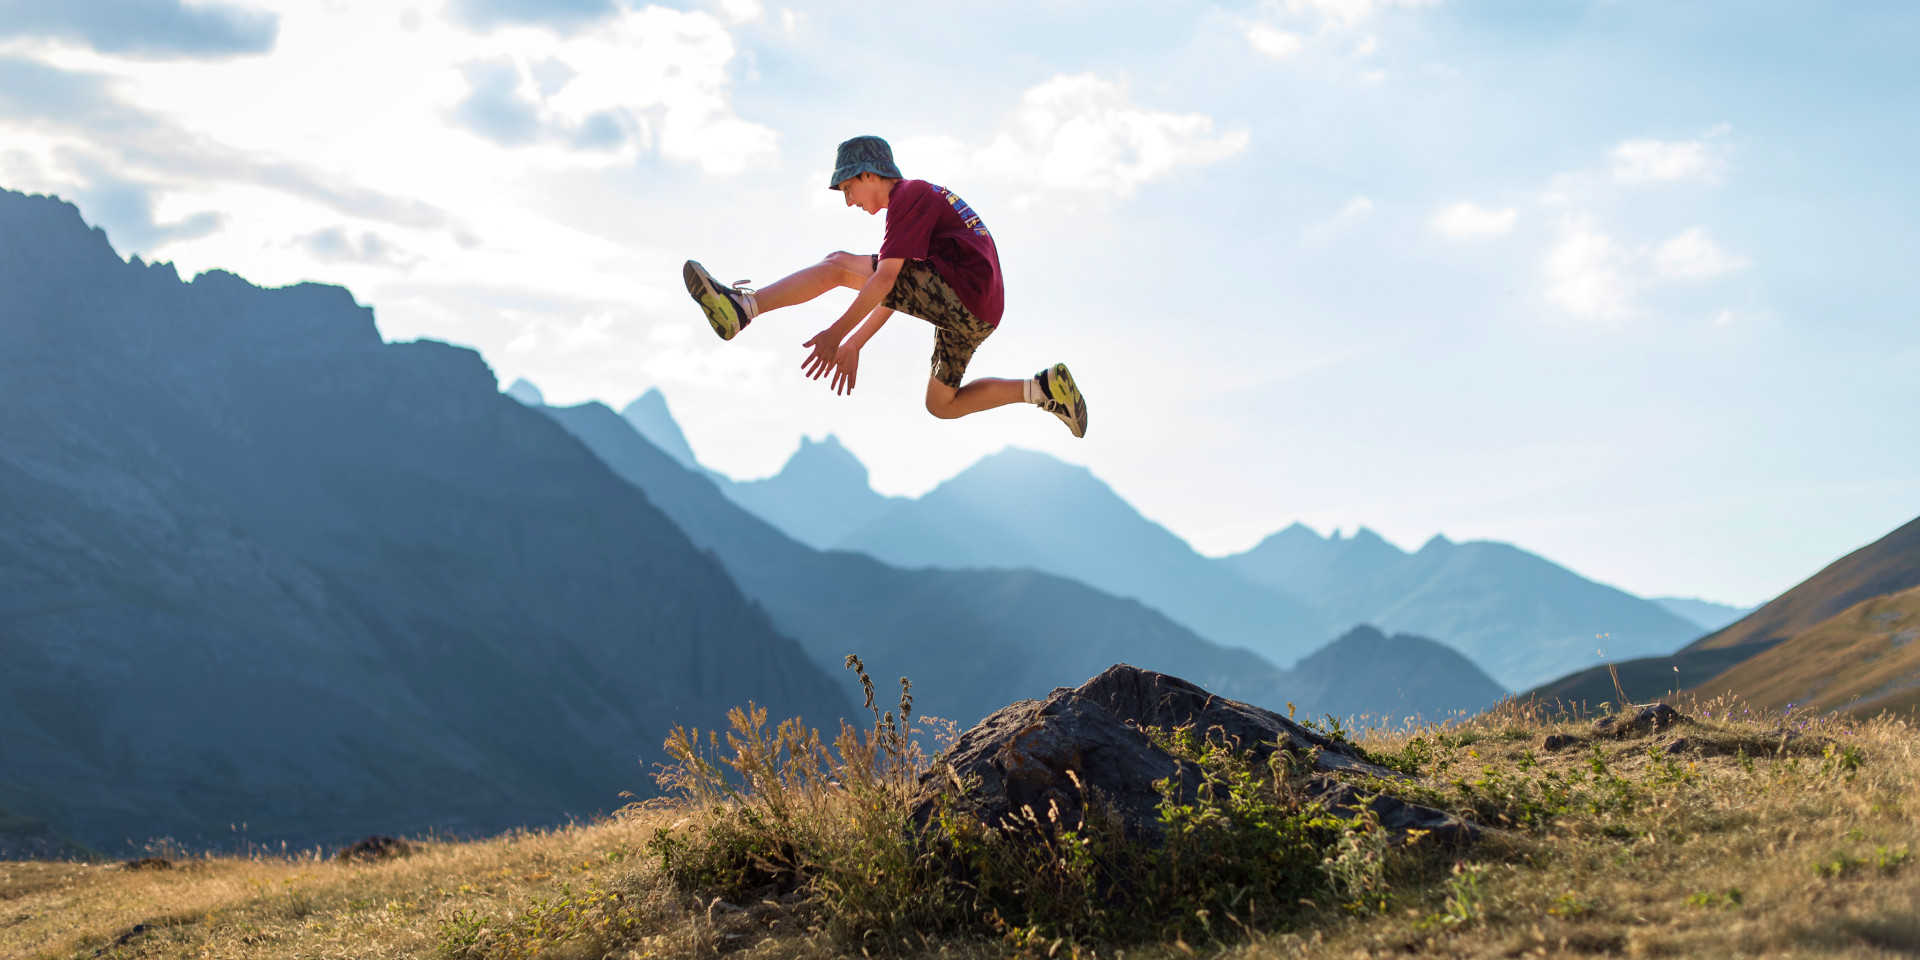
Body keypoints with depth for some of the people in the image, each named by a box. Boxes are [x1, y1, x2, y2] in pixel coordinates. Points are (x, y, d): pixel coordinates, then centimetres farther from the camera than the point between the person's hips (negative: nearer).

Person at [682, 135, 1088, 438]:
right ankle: (1044, 388, 17)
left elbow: (886, 278, -14)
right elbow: (898, 294, 27)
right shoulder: (922, 198, 27)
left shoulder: (910, 195, -3)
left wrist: (836, 333, -12)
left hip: (960, 288, -10)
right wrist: (854, 345, 25)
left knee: (838, 265, -9)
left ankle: (742, 306, -19)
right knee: (941, 406, 23)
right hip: (978, 314, 10)